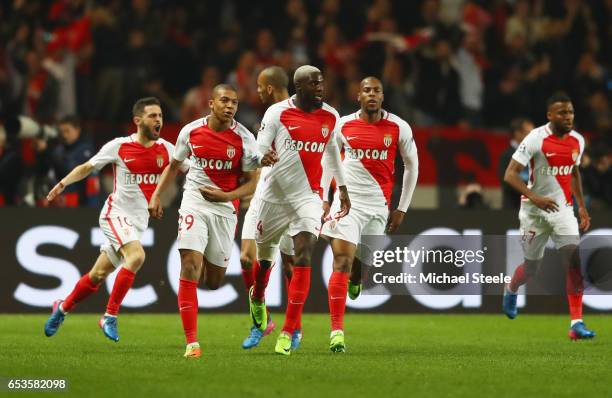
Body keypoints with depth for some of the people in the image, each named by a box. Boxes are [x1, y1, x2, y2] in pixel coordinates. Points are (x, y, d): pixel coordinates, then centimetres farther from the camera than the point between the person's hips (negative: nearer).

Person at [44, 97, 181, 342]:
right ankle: (110, 316, -20)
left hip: (139, 221, 4)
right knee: (136, 256, -29)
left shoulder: (166, 150, 2)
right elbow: (87, 167, 4)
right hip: (116, 214, -4)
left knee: (98, 275, 9)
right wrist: (64, 182, -10)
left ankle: (62, 308, 33)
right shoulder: (118, 147, -5)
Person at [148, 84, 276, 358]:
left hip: (225, 209, 1)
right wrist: (156, 195, 6)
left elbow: (252, 182, 0)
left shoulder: (244, 139, -6)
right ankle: (191, 342, -16)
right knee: (190, 267, -18)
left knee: (214, 282, 8)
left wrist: (227, 196, -16)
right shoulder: (191, 131, -2)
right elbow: (174, 165, 14)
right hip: (194, 204, -1)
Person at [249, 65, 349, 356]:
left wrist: (342, 188, 27)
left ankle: (288, 332, -16)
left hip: (309, 196, 1)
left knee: (303, 258, -16)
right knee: (265, 254, 15)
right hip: (275, 195, -1)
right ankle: (257, 297, 52)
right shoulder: (277, 113, -8)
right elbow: (259, 151, -8)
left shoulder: (330, 117, 4)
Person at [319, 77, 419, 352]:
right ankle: (337, 332, -15)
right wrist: (323, 198, 7)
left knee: (366, 261, 9)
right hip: (347, 202, -1)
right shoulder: (343, 125, -1)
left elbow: (411, 166, 10)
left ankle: (355, 279, 51)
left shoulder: (399, 128, -2)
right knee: (342, 262, -14)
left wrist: (402, 208, 8)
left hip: (379, 206, 1)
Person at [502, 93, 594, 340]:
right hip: (535, 211, -4)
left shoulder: (577, 141, 2)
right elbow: (510, 174, -18)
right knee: (531, 268, 8)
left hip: (563, 209, 4)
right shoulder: (536, 139, -16)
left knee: (574, 260, -15)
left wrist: (582, 206, 17)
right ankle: (511, 290, 46)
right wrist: (535, 197, -30)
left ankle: (576, 323, -17)